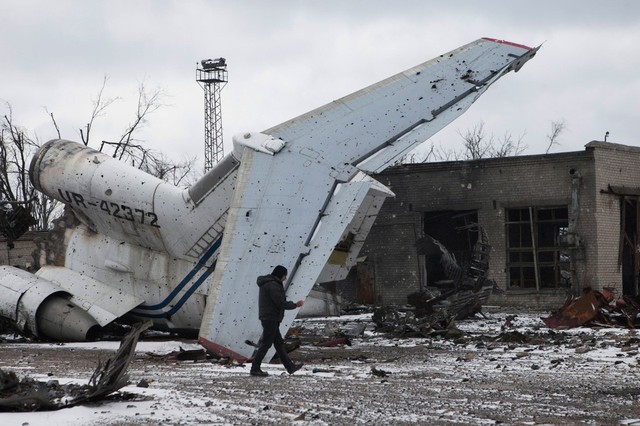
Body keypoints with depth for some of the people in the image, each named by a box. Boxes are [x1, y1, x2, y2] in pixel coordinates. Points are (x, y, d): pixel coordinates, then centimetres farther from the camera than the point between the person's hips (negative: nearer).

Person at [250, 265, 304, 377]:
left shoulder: (266, 283, 15)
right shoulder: (273, 285, -18)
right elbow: (280, 303, -20)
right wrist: (295, 305, -7)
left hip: (267, 318, 11)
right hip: (271, 318, -11)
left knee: (279, 343, 13)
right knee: (266, 344, -5)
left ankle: (290, 367, 18)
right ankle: (255, 369, -1)